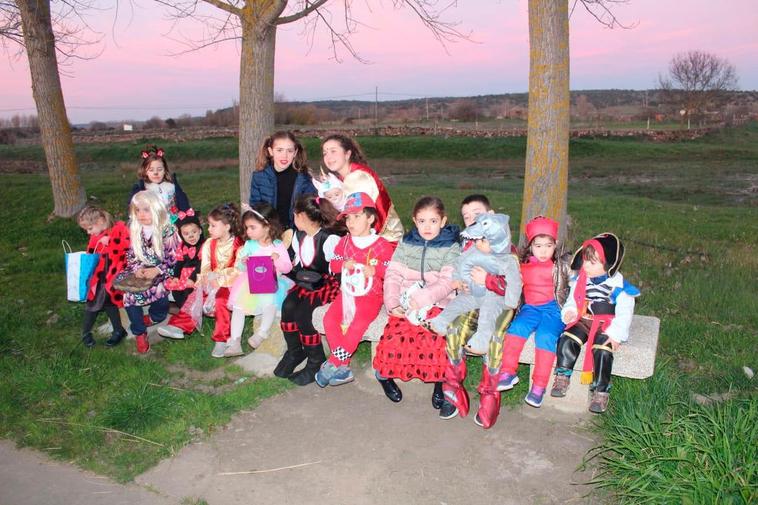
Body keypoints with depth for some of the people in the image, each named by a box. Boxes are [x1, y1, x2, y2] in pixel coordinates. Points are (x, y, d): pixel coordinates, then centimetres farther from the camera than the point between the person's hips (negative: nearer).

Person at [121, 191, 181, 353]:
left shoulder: (167, 231, -11)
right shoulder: (134, 230, 2)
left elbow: (174, 259, -9)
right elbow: (130, 256, 7)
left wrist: (157, 271, -22)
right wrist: (136, 268, -13)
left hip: (162, 273, -3)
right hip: (140, 272, 4)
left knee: (159, 289, -31)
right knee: (128, 293, -20)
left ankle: (155, 316, 7)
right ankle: (139, 333, -2)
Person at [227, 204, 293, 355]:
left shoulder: (278, 246, -2)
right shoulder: (249, 245, 6)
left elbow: (287, 268, -3)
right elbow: (241, 268, 10)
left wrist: (278, 260, -21)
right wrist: (242, 262, -13)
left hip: (271, 282, -3)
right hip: (250, 282, 3)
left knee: (270, 301, -32)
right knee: (238, 304, -14)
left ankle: (262, 332, -16)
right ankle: (235, 342, -13)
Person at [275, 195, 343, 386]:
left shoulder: (330, 238, -20)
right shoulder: (299, 236, 7)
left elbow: (337, 271, -18)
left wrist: (318, 281, -20)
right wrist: (296, 273, 3)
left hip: (328, 283, -7)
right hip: (306, 281, 7)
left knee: (301, 312, -27)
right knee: (287, 306, -21)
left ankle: (316, 361, -9)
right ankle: (294, 352, 0)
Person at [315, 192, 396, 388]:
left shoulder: (382, 245, -4)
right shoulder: (345, 241, 10)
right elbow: (333, 264, 13)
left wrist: (375, 270, -20)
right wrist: (344, 264, -8)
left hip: (370, 296, -4)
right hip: (346, 293, 5)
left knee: (358, 323, -28)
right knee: (329, 319, -18)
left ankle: (334, 363, -14)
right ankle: (342, 367, -12)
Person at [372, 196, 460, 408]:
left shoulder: (451, 248, 3)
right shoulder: (406, 244, 12)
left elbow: (447, 282, -8)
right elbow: (393, 275, 6)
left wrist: (423, 298, -21)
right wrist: (392, 303, -10)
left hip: (437, 304, -2)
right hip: (405, 302, 2)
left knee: (435, 337, -30)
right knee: (395, 335, -25)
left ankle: (440, 381, -5)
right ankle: (385, 374, 2)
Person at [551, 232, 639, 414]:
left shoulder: (618, 285, -10)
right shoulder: (580, 280, 5)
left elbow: (624, 313, -9)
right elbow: (573, 300, 17)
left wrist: (615, 334, -19)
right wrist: (569, 311, -6)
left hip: (605, 326, -4)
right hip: (583, 321, 4)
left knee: (602, 350, -27)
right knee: (567, 340, -20)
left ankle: (601, 391, -12)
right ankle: (562, 376, -4)